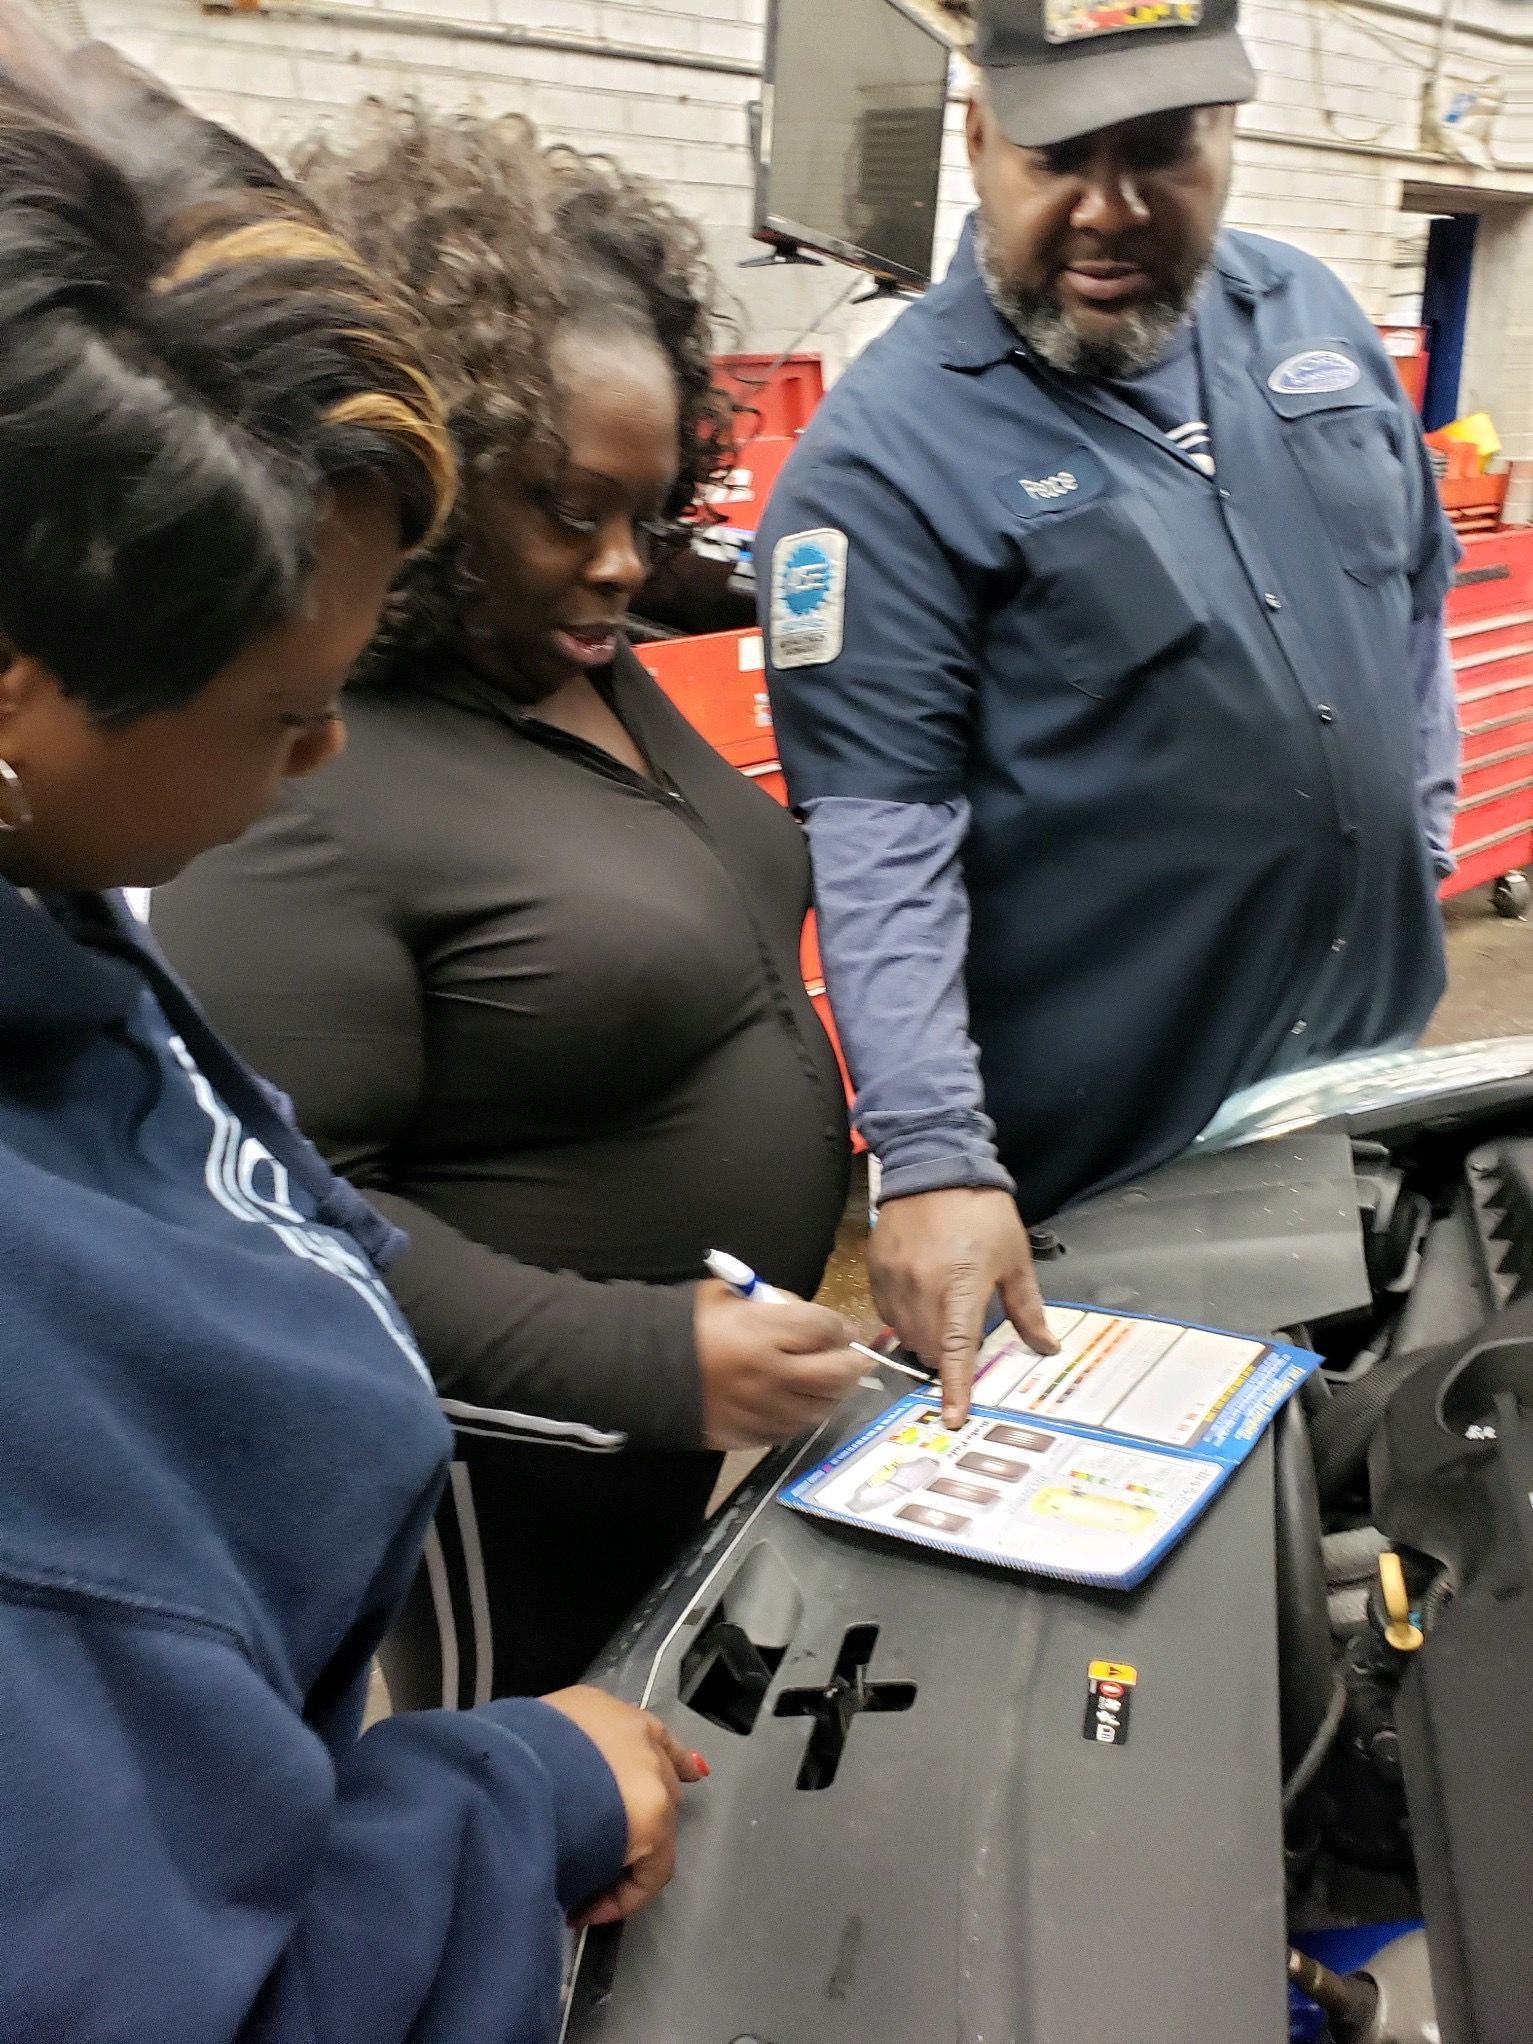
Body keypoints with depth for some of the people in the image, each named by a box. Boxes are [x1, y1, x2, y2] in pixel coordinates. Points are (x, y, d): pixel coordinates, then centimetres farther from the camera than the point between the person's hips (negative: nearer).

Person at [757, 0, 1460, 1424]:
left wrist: (1422, 858, 12)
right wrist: (932, 1157, -28)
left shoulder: (1313, 319, 3)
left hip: (1378, 1085, 6)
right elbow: (876, 836, -22)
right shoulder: (886, 450, -17)